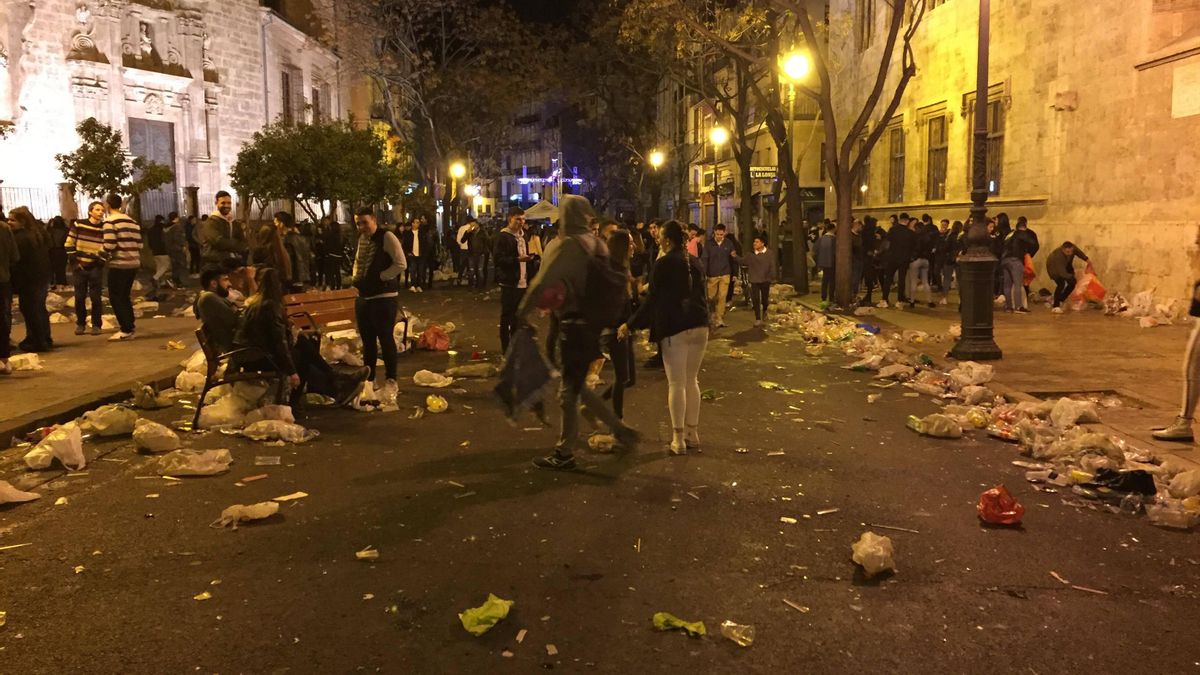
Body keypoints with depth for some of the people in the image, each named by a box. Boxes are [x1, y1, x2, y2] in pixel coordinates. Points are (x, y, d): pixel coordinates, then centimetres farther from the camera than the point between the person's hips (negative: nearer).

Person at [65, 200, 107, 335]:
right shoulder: (78, 225, -1)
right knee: (79, 297, 5)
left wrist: (100, 262, -9)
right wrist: (74, 262, -4)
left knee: (95, 297, 0)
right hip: (79, 267, 0)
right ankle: (80, 323, 17)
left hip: (96, 268, 0)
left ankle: (96, 324, 9)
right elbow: (69, 244, 2)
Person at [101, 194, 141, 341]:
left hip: (119, 264, -7)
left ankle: (126, 330, -3)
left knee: (116, 298, 1)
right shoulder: (132, 221, 13)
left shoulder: (110, 221, -9)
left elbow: (109, 245, -17)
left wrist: (103, 253, 2)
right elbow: (139, 244, 9)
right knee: (125, 296, 17)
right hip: (134, 263, 7)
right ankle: (129, 329, 16)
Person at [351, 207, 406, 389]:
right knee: (367, 339, 14)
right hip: (363, 296, 8)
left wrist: (379, 277, -16)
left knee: (386, 338, -3)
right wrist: (355, 277, 7)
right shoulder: (362, 238, 12)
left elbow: (401, 264, -18)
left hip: (384, 297, -8)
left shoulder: (386, 237, -11)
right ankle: (368, 379, 25)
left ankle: (391, 380, 7)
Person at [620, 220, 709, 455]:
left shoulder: (664, 264, -8)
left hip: (675, 328, -6)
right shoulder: (694, 262, 12)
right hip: (699, 325, 6)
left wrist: (630, 325, -1)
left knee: (676, 383, -1)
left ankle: (678, 439, 1)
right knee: (692, 381, 15)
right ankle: (693, 434, 20)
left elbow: (652, 299, -8)